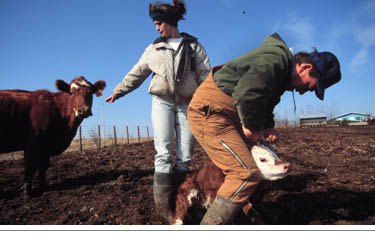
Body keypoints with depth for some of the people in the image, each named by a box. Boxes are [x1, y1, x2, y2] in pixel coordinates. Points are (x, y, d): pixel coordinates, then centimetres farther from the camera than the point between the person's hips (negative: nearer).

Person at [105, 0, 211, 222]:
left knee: (185, 156, 0)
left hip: (187, 104, 0)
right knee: (164, 153, -7)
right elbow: (137, 73, 18)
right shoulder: (154, 48, 14)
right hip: (162, 102, 1)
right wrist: (118, 91, 17)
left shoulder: (194, 46, 9)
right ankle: (163, 204, -2)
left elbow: (206, 76, 4)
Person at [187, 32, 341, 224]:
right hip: (208, 112, -11)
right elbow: (247, 93, -34)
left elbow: (265, 105, 26)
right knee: (247, 175, -17)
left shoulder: (281, 74, 17)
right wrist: (253, 127, -18)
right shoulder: (276, 58, -18)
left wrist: (268, 128, 8)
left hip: (224, 115, 11)